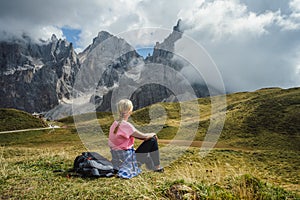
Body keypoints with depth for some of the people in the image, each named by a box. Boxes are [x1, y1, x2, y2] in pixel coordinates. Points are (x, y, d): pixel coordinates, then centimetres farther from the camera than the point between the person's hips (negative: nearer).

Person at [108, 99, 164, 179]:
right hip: (127, 159, -8)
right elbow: (144, 136, -15)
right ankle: (157, 167, 11)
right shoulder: (125, 125, -24)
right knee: (152, 141, -1)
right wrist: (153, 134, 4)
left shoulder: (115, 124, 3)